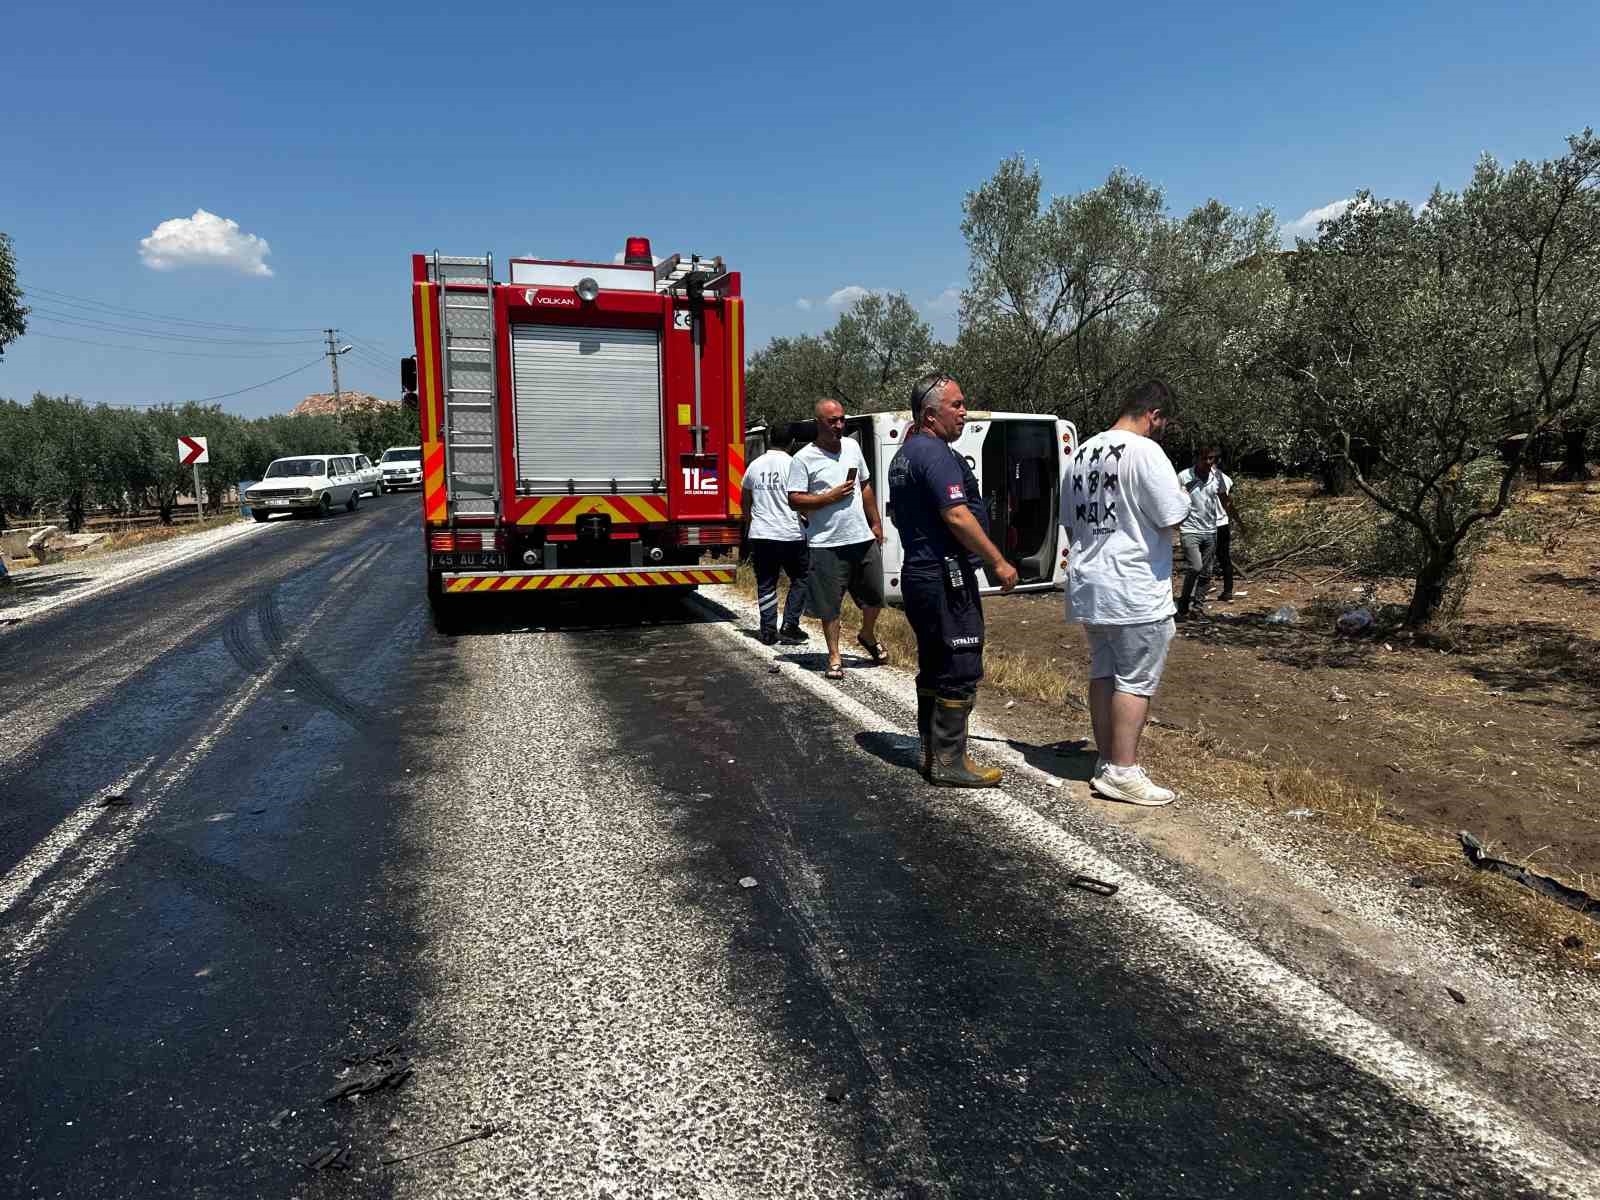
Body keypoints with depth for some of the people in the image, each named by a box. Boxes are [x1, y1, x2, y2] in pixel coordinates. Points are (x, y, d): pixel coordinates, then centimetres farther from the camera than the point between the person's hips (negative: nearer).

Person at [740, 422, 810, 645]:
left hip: (760, 535, 4)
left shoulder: (755, 465, 8)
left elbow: (745, 502, 18)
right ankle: (789, 626, 5)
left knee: (765, 584, 10)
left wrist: (748, 528, 31)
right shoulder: (793, 465, -8)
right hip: (790, 534, -4)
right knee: (801, 579, 11)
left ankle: (768, 631, 10)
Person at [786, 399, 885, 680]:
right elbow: (795, 501, -11)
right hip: (827, 543, -5)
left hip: (863, 538, 5)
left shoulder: (852, 446, 10)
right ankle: (834, 657, 15)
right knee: (830, 604, 2)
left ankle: (868, 635, 40)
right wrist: (830, 497, -17)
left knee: (876, 595, 13)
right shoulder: (804, 458, -8)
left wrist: (875, 523, 17)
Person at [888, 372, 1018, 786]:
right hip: (946, 576, -10)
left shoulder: (904, 454, 16)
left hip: (917, 573, 10)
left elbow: (897, 513, 25)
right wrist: (999, 563, -17)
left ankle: (932, 752, 22)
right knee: (960, 671, -4)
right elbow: (957, 516, -23)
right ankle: (948, 761, 0)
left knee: (934, 667, 15)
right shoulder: (935, 453, -16)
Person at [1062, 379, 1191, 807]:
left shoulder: (1083, 453, 11)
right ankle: (1122, 772, 2)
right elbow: (1173, 516, -15)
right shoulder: (1145, 451, -15)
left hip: (1088, 586, 8)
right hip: (1135, 590, -8)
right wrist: (1183, 495, 5)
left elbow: (1070, 520, 18)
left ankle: (1106, 762, 21)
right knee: (1136, 680, -1)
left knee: (1103, 673, 14)